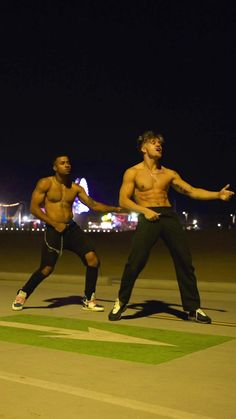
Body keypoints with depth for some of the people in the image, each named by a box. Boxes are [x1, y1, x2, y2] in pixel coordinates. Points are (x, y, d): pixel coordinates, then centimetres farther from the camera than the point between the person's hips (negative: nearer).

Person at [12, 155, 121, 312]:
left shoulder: (76, 188, 8)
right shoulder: (45, 183, -4)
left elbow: (93, 204, 7)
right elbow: (34, 207, -7)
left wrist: (115, 208, -6)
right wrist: (54, 223, -14)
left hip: (72, 228, 4)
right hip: (53, 230, -4)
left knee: (93, 259, -9)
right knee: (47, 268, -6)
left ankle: (89, 300, 6)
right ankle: (23, 294, 21)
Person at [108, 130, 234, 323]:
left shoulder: (169, 174, 17)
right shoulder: (133, 173, 8)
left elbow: (192, 191, 16)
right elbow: (123, 200, 1)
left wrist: (218, 194, 5)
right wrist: (144, 210, -15)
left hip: (169, 216, 4)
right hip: (148, 218, -3)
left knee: (185, 260, -2)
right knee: (135, 262, -16)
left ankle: (193, 308, 9)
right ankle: (121, 303, 4)